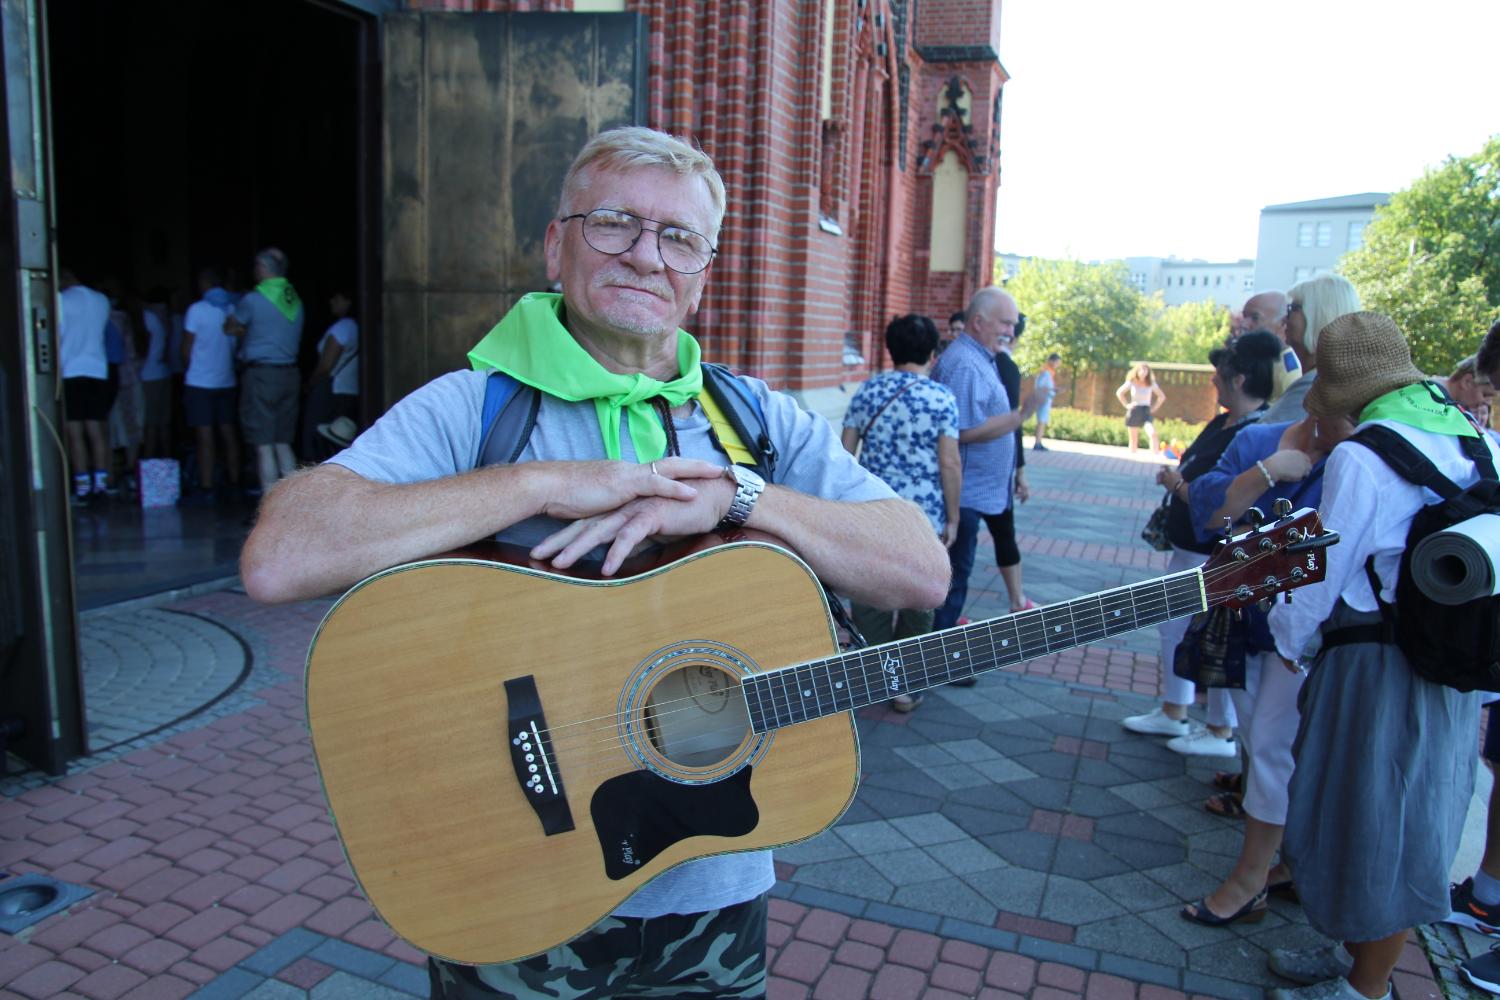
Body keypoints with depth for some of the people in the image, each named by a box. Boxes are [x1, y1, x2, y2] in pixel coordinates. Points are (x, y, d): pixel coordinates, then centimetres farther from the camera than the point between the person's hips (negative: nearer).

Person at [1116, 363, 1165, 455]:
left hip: (1146, 411, 0)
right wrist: (1126, 405, 3)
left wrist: (1153, 408, 2)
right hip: (1133, 412, 1)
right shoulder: (1131, 382, -1)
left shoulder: (1151, 383, 0)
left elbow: (1162, 396, 11)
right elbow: (1119, 393, 12)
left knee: (1153, 433, -24)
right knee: (1133, 439, 5)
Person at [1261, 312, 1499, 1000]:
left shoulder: (1360, 457, -19)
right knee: (1408, 816, 20)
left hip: (1376, 666, -8)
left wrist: (1288, 640, 1)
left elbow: (1321, 571, -15)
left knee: (1370, 822, 8)